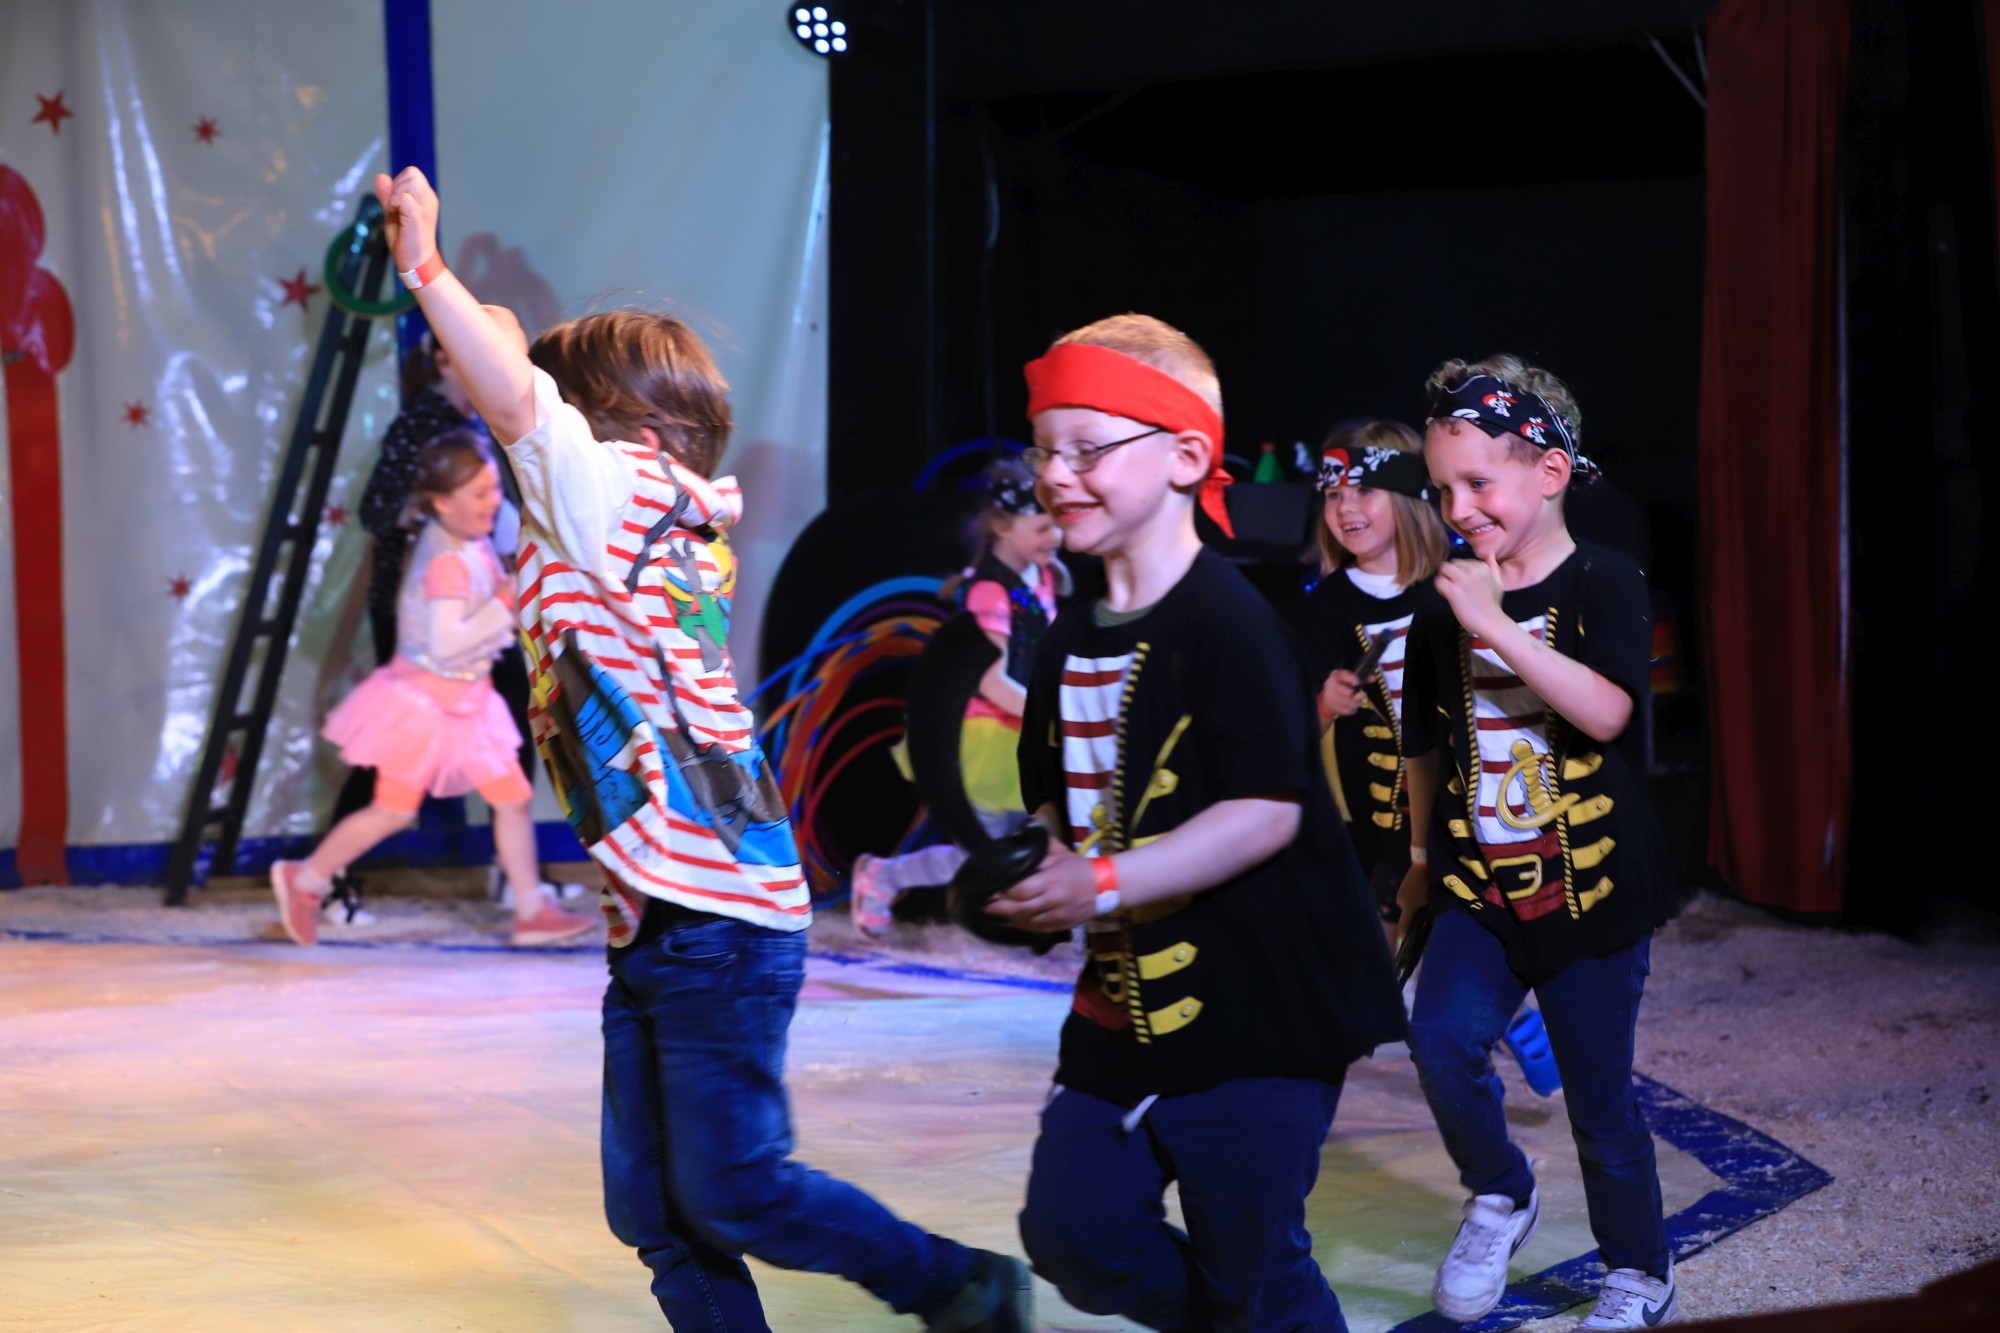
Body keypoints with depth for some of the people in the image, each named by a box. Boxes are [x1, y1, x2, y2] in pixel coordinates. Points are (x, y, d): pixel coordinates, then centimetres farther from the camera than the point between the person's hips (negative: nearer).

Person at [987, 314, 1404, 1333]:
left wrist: (1102, 885, -27)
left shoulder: (1229, 623, -16)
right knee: (1071, 1231, 8)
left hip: (1255, 1010, -8)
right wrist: (1033, 866, -4)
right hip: (1125, 1007, 8)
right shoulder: (1071, 642, 10)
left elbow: (1267, 812, -23)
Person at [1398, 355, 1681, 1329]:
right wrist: (1424, 861, 24)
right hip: (1478, 885, 3)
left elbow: (1607, 710, -25)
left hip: (1590, 885, -3)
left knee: (1601, 1103, 6)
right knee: (1443, 1039, -22)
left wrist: (1496, 624, -29)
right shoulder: (1445, 608, 4)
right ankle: (1499, 1197, 5)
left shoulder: (1603, 584, -8)